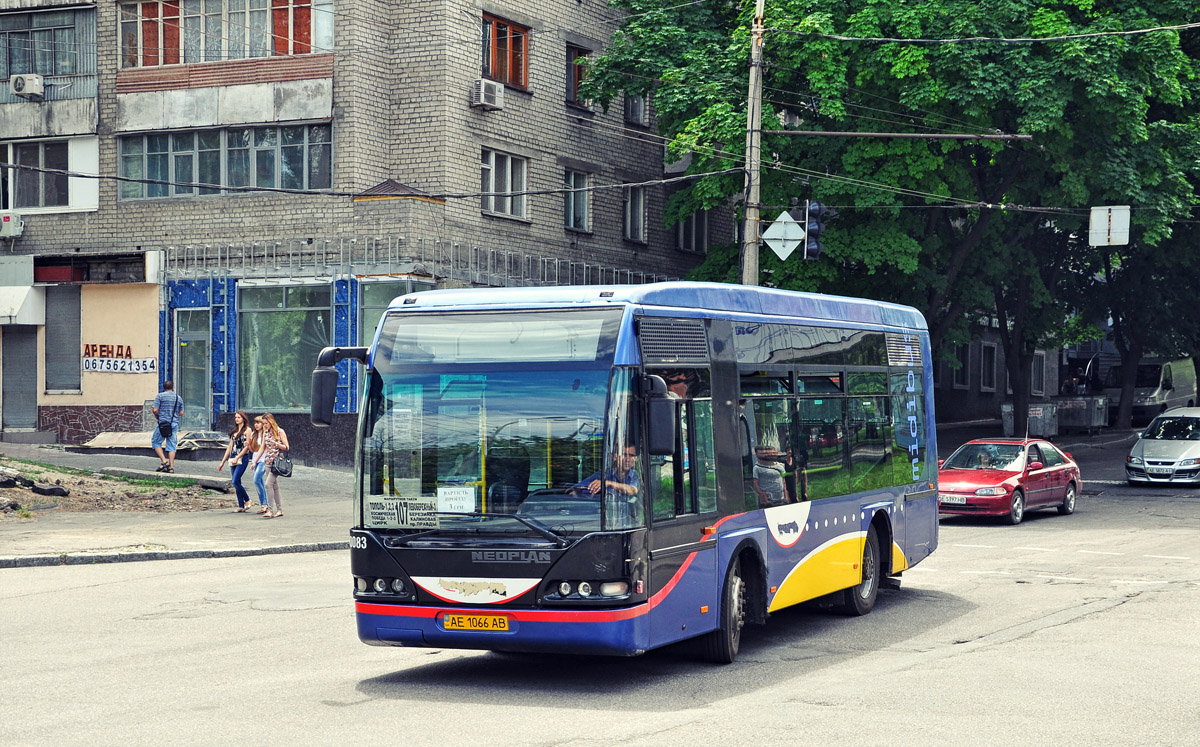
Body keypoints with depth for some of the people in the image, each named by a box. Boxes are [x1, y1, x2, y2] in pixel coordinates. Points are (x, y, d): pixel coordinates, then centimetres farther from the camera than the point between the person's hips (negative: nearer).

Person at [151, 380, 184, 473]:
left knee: (156, 442, 9)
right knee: (172, 445, 6)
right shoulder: (178, 398, 9)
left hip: (163, 423, -4)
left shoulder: (160, 396, -3)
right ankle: (171, 466, 1)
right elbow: (181, 413, 10)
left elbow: (155, 410, -9)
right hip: (174, 424, 4)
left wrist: (157, 416, 11)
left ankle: (164, 461, -4)